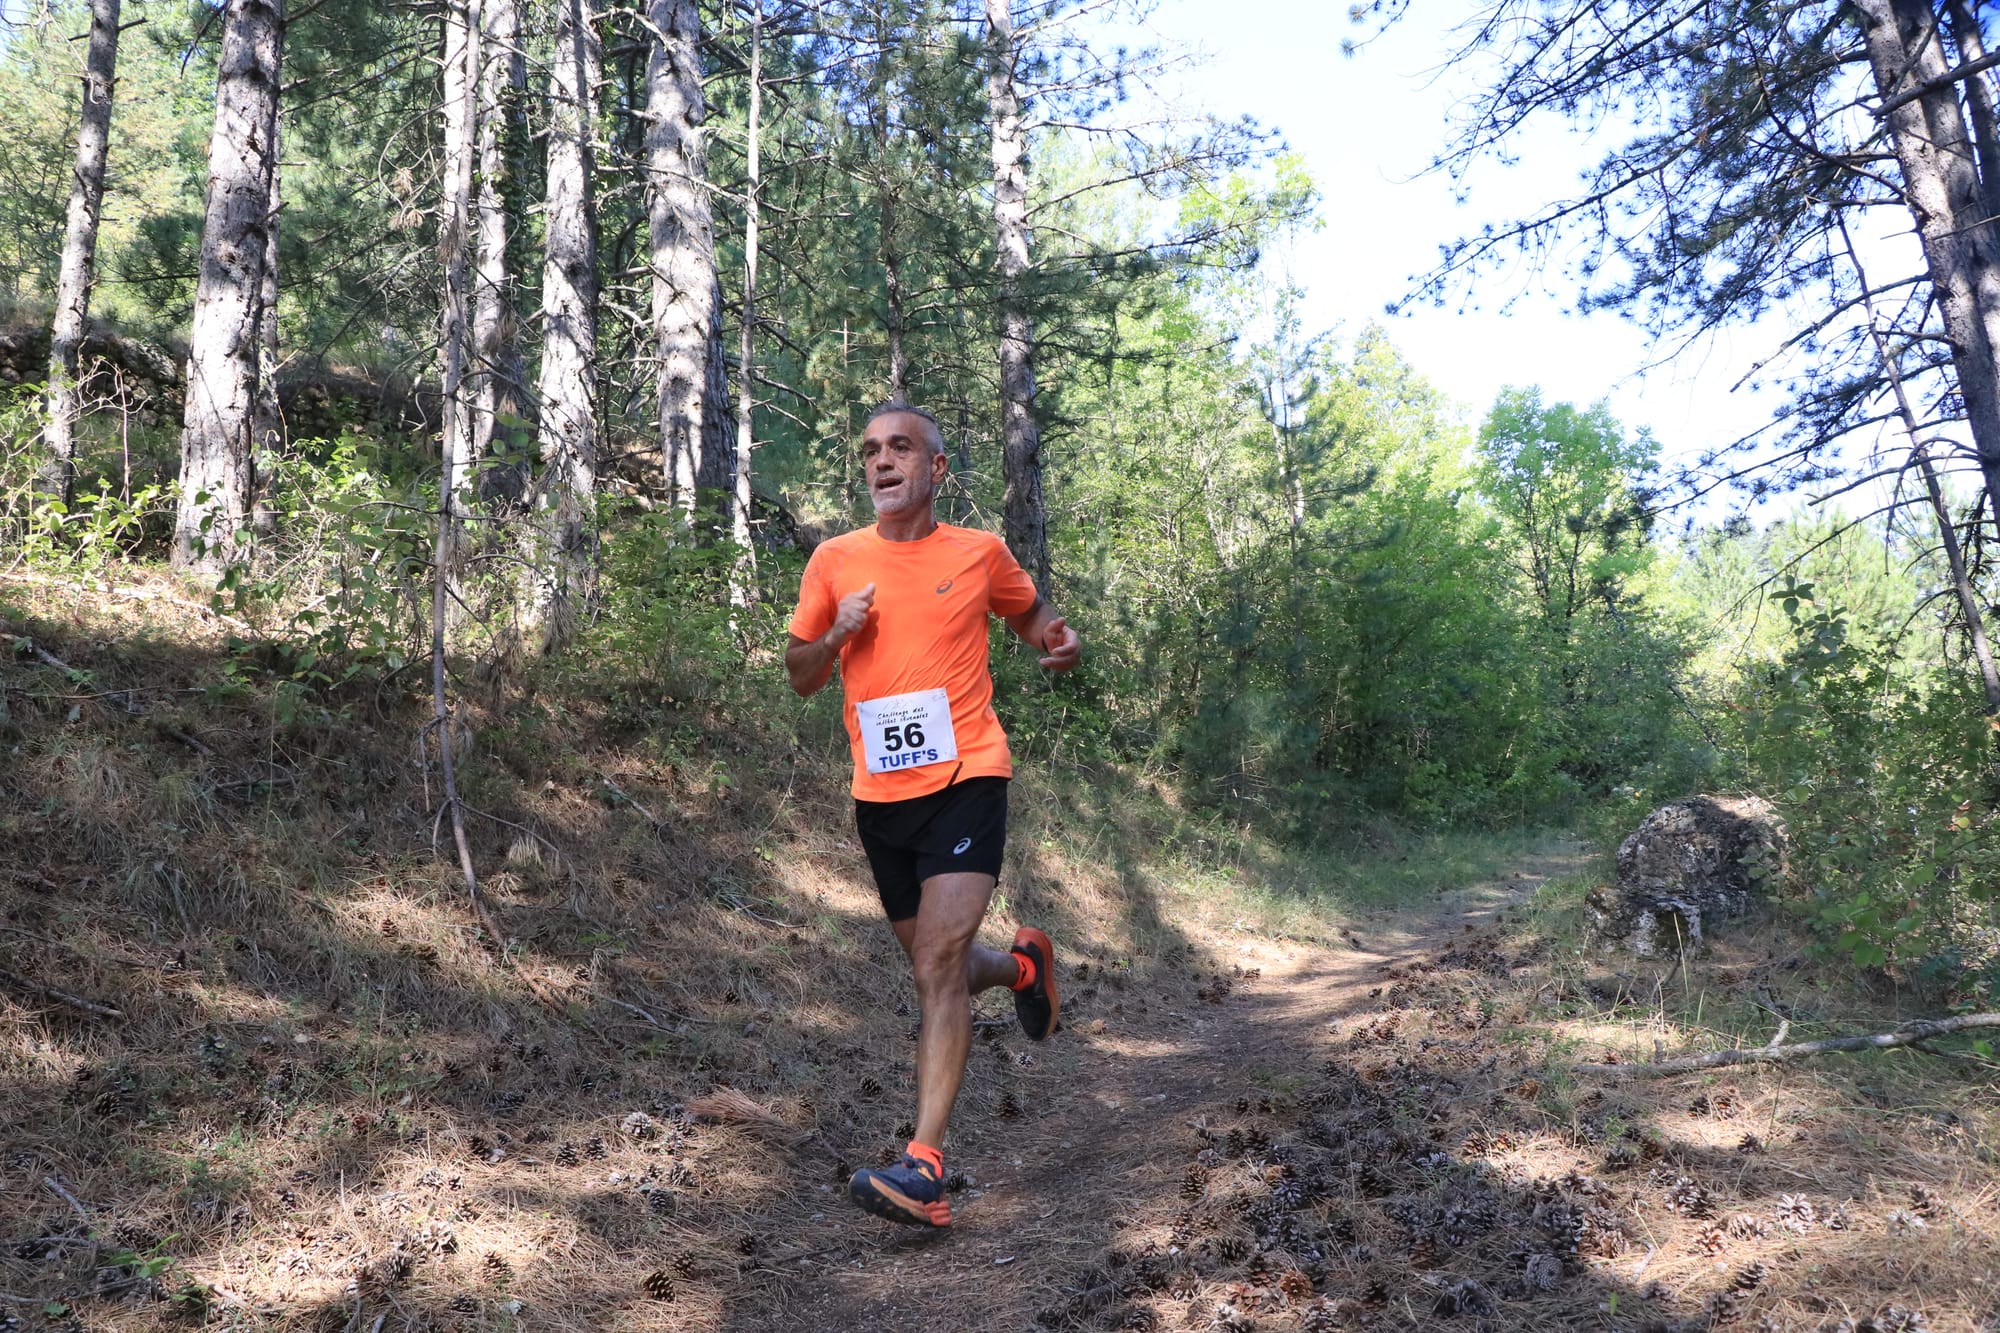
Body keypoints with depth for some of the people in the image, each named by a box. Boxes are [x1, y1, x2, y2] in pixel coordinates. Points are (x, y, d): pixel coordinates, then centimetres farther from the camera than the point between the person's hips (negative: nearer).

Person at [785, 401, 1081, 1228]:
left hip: (965, 780, -4)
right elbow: (800, 678, 12)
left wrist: (1059, 642, -2)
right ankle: (1022, 966, 49)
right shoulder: (835, 561, 6)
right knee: (934, 966, 15)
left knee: (940, 960, -17)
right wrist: (835, 638, -10)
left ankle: (925, 1166, -17)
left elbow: (1028, 612, 21)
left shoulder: (978, 553, 2)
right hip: (880, 794, 4)